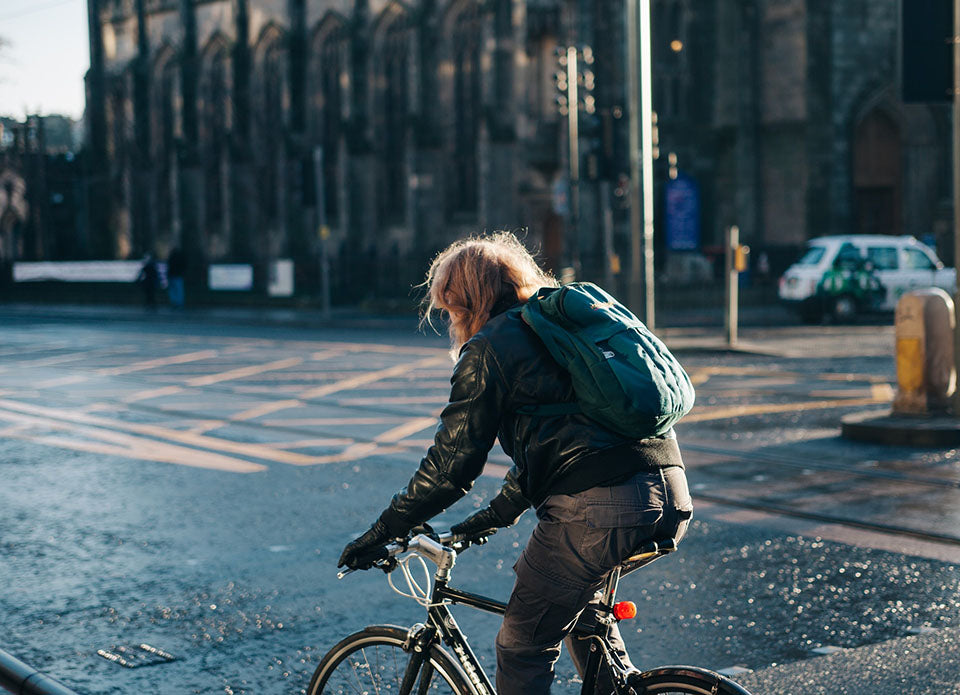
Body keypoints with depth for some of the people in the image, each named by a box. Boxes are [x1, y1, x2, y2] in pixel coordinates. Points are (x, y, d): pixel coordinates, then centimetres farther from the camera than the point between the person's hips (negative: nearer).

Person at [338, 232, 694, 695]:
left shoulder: (488, 348, 1)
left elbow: (451, 463, 0)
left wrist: (383, 532, 9)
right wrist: (498, 513, 37)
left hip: (597, 508, -8)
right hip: (672, 498, 9)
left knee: (523, 648, 6)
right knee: (575, 596, 34)